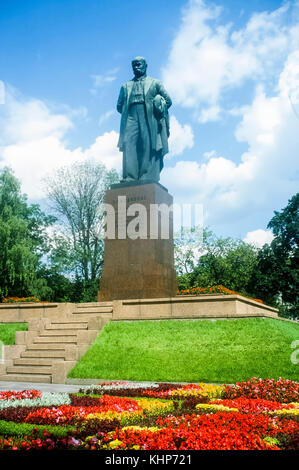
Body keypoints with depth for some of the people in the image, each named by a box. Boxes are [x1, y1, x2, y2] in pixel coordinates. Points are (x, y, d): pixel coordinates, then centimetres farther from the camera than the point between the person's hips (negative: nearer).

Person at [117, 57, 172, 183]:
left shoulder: (155, 83, 20)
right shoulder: (126, 86, 27)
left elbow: (168, 101, 14)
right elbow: (119, 106, 22)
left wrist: (158, 109, 5)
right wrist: (126, 112, 7)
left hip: (149, 119, -2)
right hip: (131, 117, 2)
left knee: (148, 147, -13)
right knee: (129, 145, -16)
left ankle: (148, 179, -18)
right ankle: (129, 179, -22)